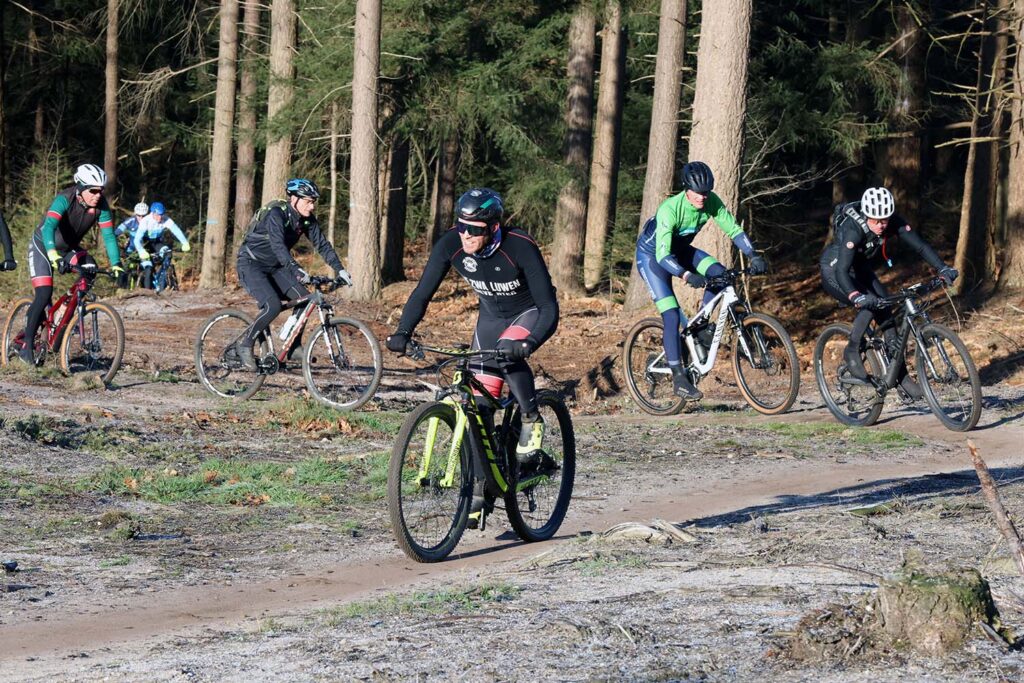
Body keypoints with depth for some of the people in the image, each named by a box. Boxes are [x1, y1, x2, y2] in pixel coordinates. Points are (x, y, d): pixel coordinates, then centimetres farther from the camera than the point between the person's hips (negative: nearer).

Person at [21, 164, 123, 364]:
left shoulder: (101, 205, -18)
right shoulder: (65, 199, -32)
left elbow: (108, 236, -17)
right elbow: (48, 227, -45)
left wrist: (116, 265, -29)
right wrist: (53, 256, -60)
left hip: (68, 249, 5)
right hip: (43, 246, -5)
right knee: (44, 295, -18)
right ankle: (27, 345, -8)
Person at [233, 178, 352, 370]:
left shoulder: (307, 219, -3)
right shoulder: (276, 214, -26)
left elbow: (322, 244, -3)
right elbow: (278, 245, -39)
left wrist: (339, 269, -16)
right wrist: (296, 270, -51)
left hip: (273, 267, 7)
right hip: (251, 265, -7)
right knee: (273, 306, -27)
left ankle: (294, 347, 3)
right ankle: (245, 345, -11)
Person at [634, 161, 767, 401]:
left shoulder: (711, 202, -21)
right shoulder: (670, 209, -36)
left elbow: (734, 230, -15)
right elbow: (663, 255, -42)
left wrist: (753, 256, -31)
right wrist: (687, 275, -56)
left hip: (680, 250, 6)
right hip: (652, 254, -6)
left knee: (720, 275, -19)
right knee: (672, 316, -18)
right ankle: (679, 379, -13)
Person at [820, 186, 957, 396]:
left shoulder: (894, 223, -22)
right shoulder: (852, 229, -36)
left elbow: (920, 246, -24)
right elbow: (842, 271, -44)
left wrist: (943, 268, -40)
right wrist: (856, 297, -61)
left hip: (861, 270, 6)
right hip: (834, 271, -6)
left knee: (886, 313, -7)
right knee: (870, 304, -29)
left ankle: (900, 374, 0)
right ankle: (852, 352, -13)